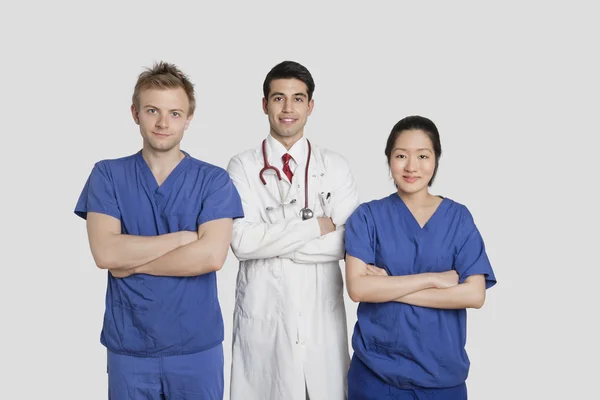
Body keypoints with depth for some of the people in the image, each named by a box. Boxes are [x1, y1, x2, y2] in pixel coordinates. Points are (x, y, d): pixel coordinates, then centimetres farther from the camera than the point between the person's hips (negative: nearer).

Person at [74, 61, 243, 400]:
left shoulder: (214, 180, -3)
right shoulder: (108, 175, -1)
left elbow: (212, 256, -17)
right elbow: (105, 253, -13)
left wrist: (132, 263, -12)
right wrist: (184, 236, -14)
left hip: (197, 346, 0)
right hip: (129, 347, 1)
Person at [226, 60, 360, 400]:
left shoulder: (336, 166, 3)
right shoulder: (243, 167, -2)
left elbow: (345, 242, -8)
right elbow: (242, 242, -14)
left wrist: (271, 240, -12)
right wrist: (315, 225, -12)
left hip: (321, 310, 1)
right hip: (262, 309, -1)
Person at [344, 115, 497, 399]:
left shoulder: (458, 217, -1)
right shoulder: (367, 216, -3)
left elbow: (474, 295, -11)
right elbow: (357, 288, -14)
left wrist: (388, 287, -14)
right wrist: (433, 278, -16)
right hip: (376, 371, -1)